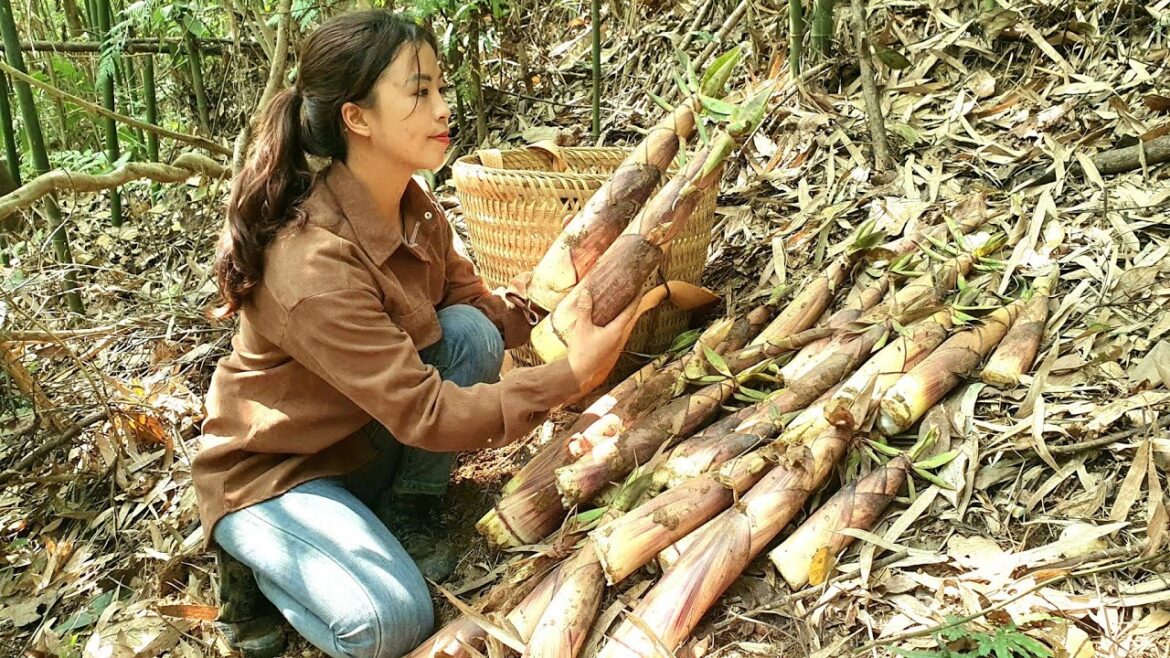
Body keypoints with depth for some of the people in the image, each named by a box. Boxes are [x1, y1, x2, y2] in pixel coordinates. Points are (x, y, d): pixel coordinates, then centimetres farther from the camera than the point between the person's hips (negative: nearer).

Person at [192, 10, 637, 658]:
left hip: (364, 442, 7)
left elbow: (476, 306, -1)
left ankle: (408, 511, 0)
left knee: (469, 333, -17)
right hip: (268, 473, -7)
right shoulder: (313, 263, -34)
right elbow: (424, 411, -33)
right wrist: (571, 376, -36)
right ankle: (258, 559, 4)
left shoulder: (414, 210, -8)